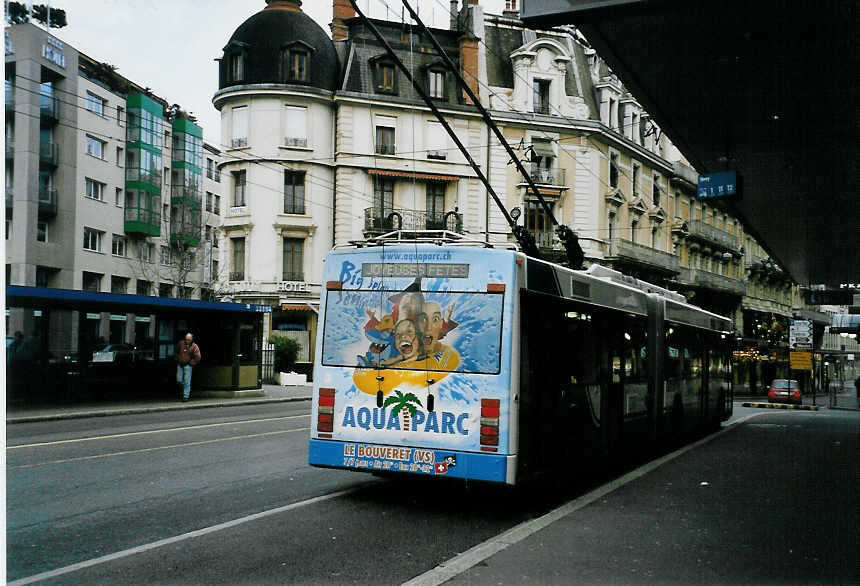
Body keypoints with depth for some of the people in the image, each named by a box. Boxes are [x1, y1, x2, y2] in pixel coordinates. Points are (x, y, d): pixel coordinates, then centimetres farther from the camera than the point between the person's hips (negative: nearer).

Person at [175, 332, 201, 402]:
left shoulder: (194, 347, -8)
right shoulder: (181, 343, 2)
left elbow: (198, 357, -7)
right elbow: (177, 351, 22)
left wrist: (191, 362, -6)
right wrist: (178, 359, 15)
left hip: (188, 365, -4)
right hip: (180, 365, 4)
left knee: (186, 382, -5)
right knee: (179, 381, 3)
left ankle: (186, 396, -1)